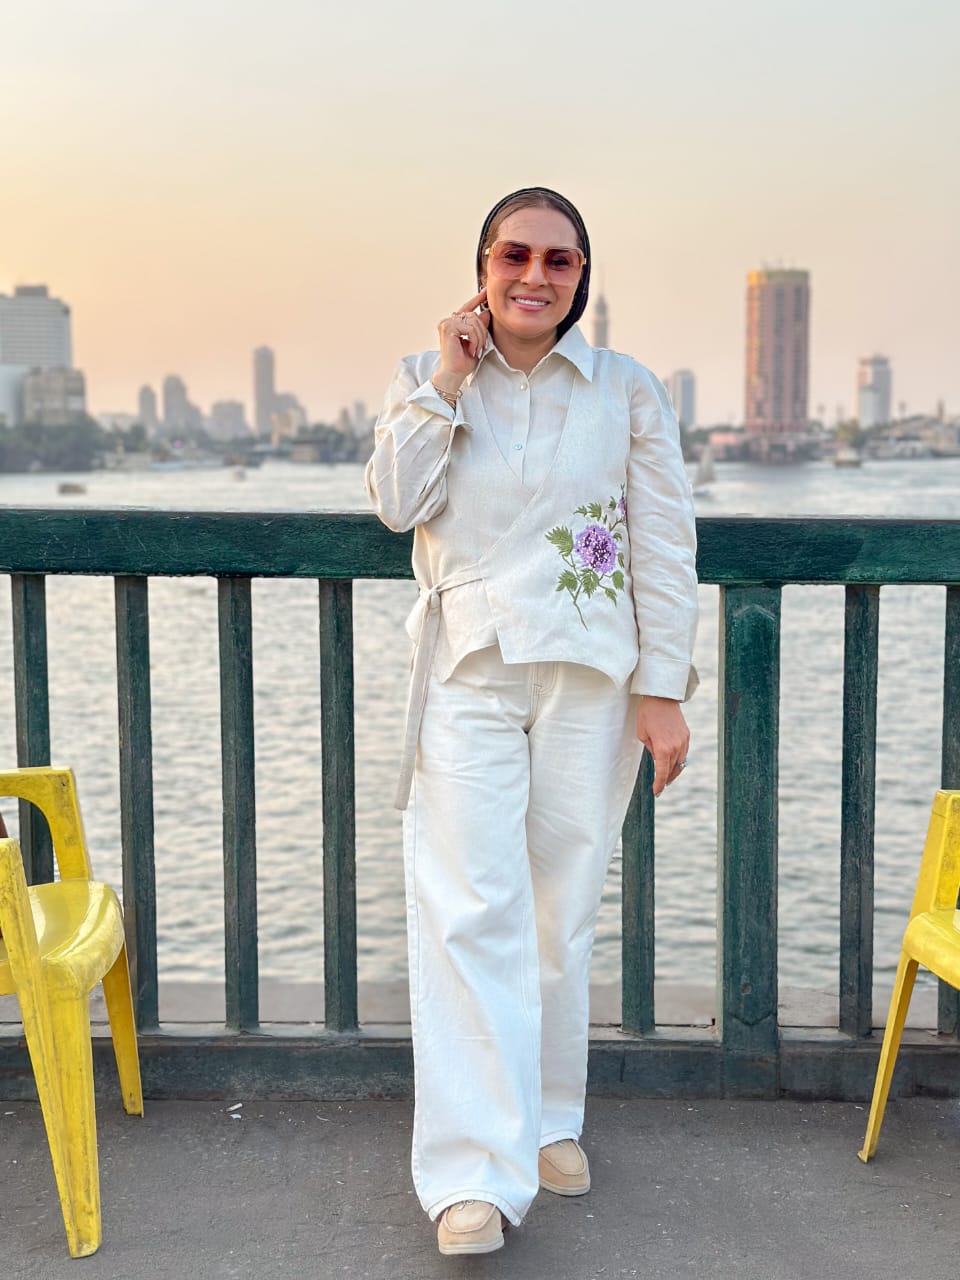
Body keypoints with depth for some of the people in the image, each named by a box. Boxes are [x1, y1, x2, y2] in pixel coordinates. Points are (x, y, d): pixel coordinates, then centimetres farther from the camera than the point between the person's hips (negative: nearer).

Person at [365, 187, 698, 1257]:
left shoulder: (629, 392, 5)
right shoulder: (426, 380, 8)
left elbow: (666, 548, 3)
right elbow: (395, 503, -7)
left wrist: (663, 689, -2)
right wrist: (448, 382, -9)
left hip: (588, 681, 1)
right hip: (467, 677, 0)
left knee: (562, 909, 8)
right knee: (469, 910, -10)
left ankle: (551, 1119, 27)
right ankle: (477, 1170, -8)